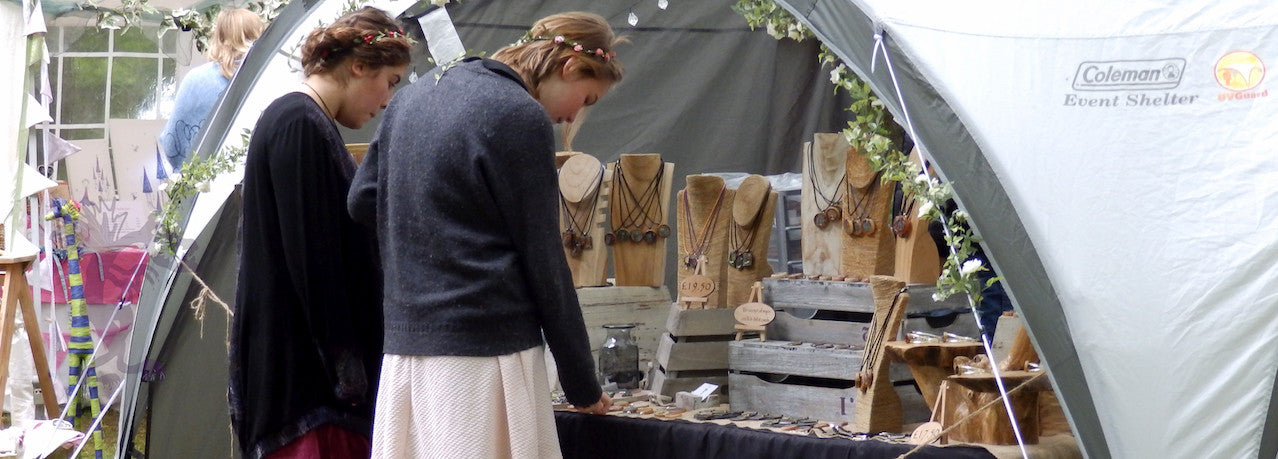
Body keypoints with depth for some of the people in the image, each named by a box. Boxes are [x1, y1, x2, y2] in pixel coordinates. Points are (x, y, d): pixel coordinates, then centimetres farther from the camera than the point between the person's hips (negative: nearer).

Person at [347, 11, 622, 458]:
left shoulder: (415, 94, 14)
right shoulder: (521, 118, -9)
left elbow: (363, 201, 17)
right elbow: (543, 259, -8)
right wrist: (583, 386, -1)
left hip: (404, 342, 8)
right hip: (486, 353, -8)